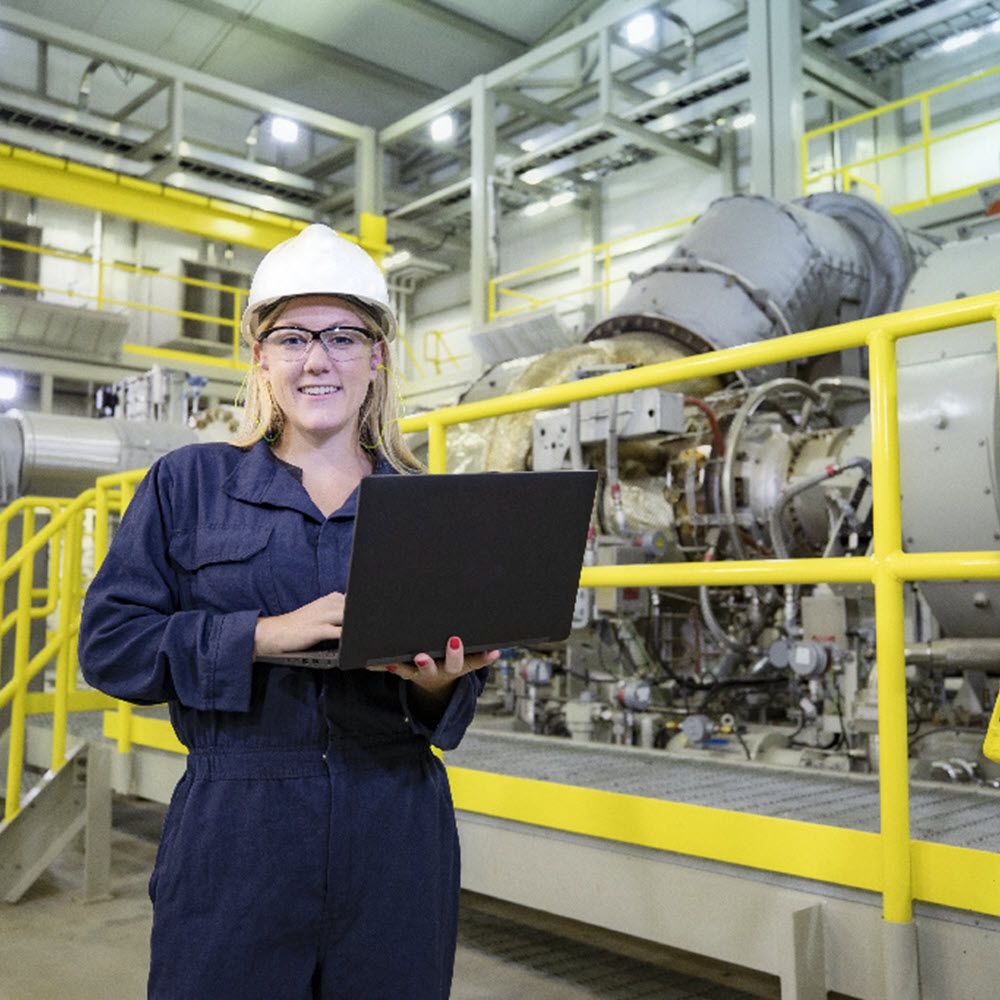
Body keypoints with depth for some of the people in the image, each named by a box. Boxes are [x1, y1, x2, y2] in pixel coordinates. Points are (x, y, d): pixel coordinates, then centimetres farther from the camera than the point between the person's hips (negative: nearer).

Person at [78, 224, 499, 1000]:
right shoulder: (188, 484, 3)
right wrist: (267, 635, -17)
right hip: (233, 831, -1)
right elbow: (109, 642, -3)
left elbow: (467, 674, 9)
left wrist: (438, 682, -15)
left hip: (396, 837, 2)